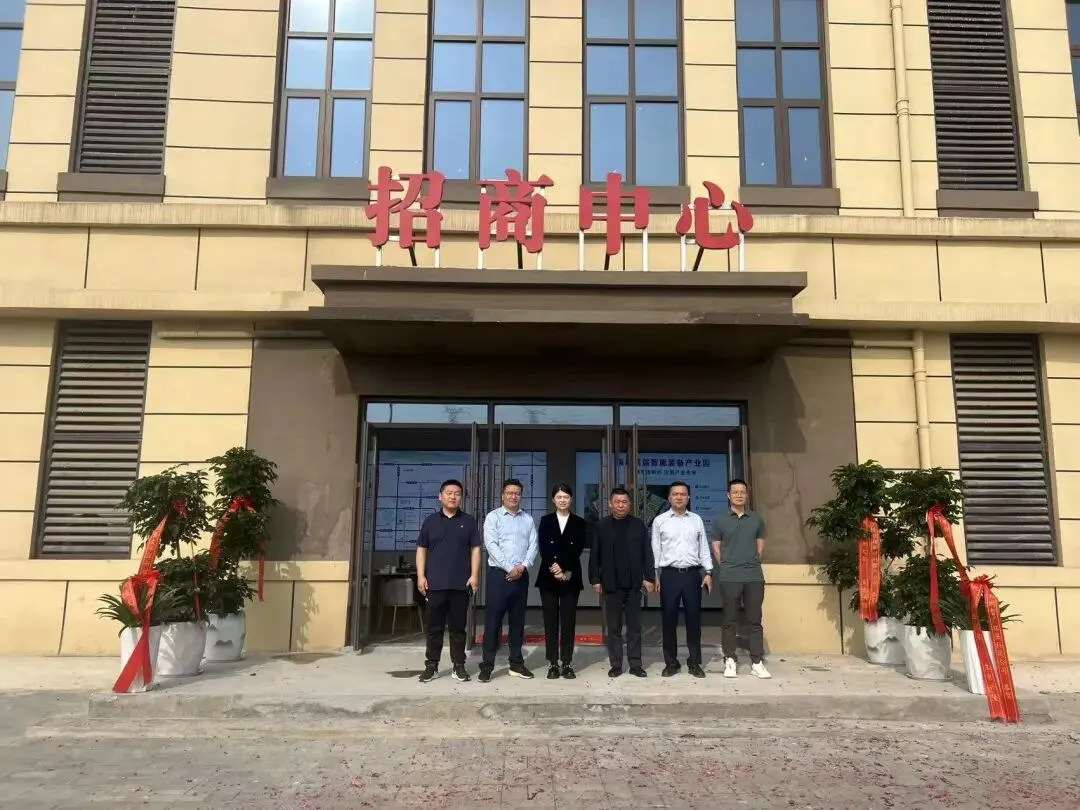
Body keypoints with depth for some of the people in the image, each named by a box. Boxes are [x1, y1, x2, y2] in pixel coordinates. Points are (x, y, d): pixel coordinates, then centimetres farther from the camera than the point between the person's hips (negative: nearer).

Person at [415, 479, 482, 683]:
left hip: (461, 584, 0)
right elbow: (421, 550, 8)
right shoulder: (430, 521, 8)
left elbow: (475, 550, 4)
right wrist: (421, 576, -1)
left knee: (458, 627, 6)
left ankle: (458, 666, 13)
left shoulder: (469, 521, 6)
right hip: (435, 583, 1)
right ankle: (431, 665, 14)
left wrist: (474, 575, -5)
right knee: (434, 627, 6)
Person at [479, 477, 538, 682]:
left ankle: (516, 664, 19)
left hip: (521, 576, 4)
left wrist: (523, 566, -12)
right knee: (493, 620, -2)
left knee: (518, 621, 10)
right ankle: (487, 666, 3)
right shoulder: (493, 517, -1)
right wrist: (510, 568, -15)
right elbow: (491, 545, -11)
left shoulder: (528, 519, 11)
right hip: (499, 574, -4)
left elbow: (533, 545, 5)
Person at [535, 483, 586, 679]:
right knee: (550, 621, 2)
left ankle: (567, 663, 9)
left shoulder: (579, 523, 6)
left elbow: (577, 550, -3)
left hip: (571, 578, 0)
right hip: (548, 577, 0)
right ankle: (553, 664, 8)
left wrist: (565, 571, -13)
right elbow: (543, 549, -2)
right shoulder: (545, 521, 7)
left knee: (569, 621, 2)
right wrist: (554, 570, -14)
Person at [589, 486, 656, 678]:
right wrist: (595, 579, -2)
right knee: (613, 626, 6)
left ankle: (635, 664, 13)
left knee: (634, 626, 6)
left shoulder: (638, 524, 4)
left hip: (634, 583, 0)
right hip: (611, 584, 0)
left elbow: (647, 553, 3)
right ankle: (616, 664, 14)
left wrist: (649, 577, -3)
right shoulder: (601, 525, 2)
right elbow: (594, 555, 3)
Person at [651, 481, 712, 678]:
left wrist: (708, 572, 2)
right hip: (670, 574, -1)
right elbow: (655, 549, 3)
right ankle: (671, 662, 15)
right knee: (669, 619, 4)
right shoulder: (659, 520, 3)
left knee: (693, 618, 5)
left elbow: (703, 547, 9)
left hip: (692, 574, 1)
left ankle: (694, 662, 16)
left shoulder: (696, 520, 8)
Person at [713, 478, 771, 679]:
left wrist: (752, 563, 8)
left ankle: (757, 662, 10)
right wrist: (727, 565, 3)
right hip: (729, 577, -2)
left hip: (755, 576, 2)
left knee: (755, 620, 4)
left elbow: (760, 545, 16)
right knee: (730, 621, 3)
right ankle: (730, 661, 11)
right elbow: (716, 548, 7)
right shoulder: (720, 520, 3)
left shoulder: (757, 519, 9)